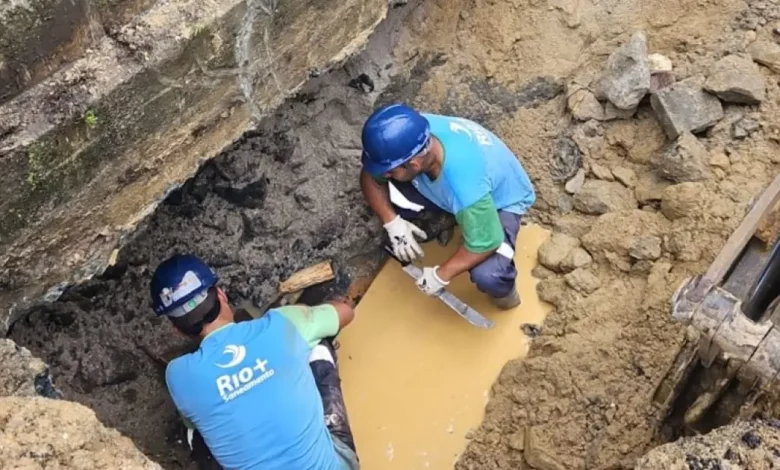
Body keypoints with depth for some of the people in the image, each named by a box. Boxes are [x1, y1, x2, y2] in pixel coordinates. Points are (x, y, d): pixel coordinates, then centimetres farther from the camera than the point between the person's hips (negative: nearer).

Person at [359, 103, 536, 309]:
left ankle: (503, 288, 7)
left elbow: (484, 245, -31)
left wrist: (440, 275, -20)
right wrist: (392, 222, -23)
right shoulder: (411, 139, -30)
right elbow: (370, 177, -12)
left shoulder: (465, 184, -45)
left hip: (503, 200, -5)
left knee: (486, 275, -31)